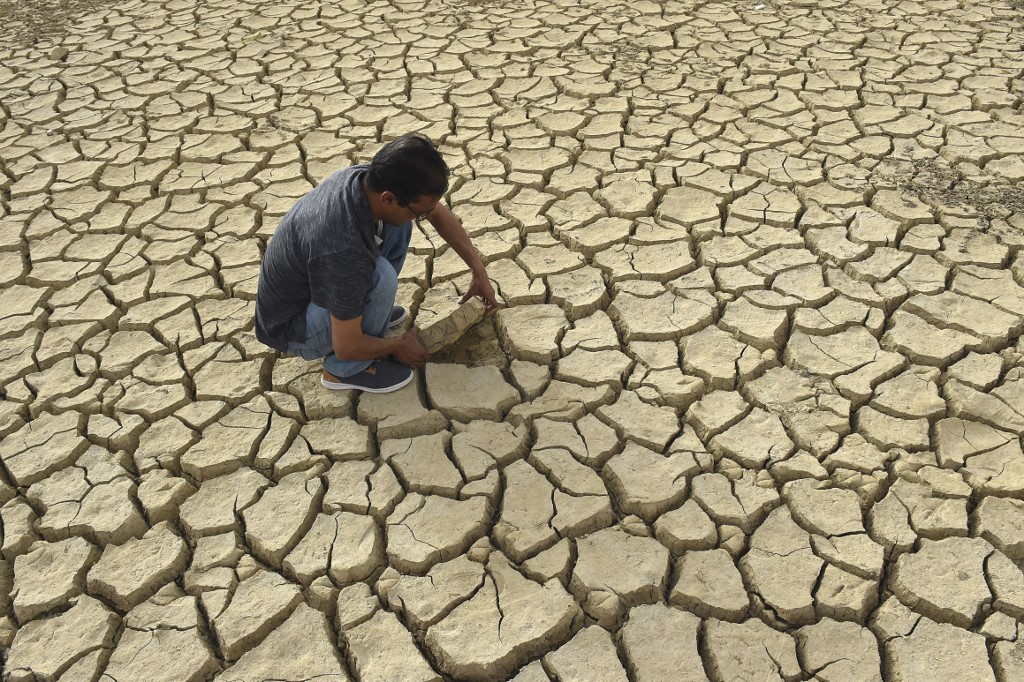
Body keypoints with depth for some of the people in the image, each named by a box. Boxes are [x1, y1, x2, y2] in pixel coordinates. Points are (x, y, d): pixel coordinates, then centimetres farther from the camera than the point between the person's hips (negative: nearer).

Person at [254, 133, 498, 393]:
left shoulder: (372, 177, -17)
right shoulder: (342, 252, -40)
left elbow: (438, 213, 2)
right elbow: (347, 347, -28)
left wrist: (479, 270, 1)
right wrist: (399, 346, -11)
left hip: (309, 283, 8)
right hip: (293, 327, -8)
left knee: (395, 226, -2)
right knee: (381, 277, -31)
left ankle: (362, 309, 15)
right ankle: (345, 369, -7)